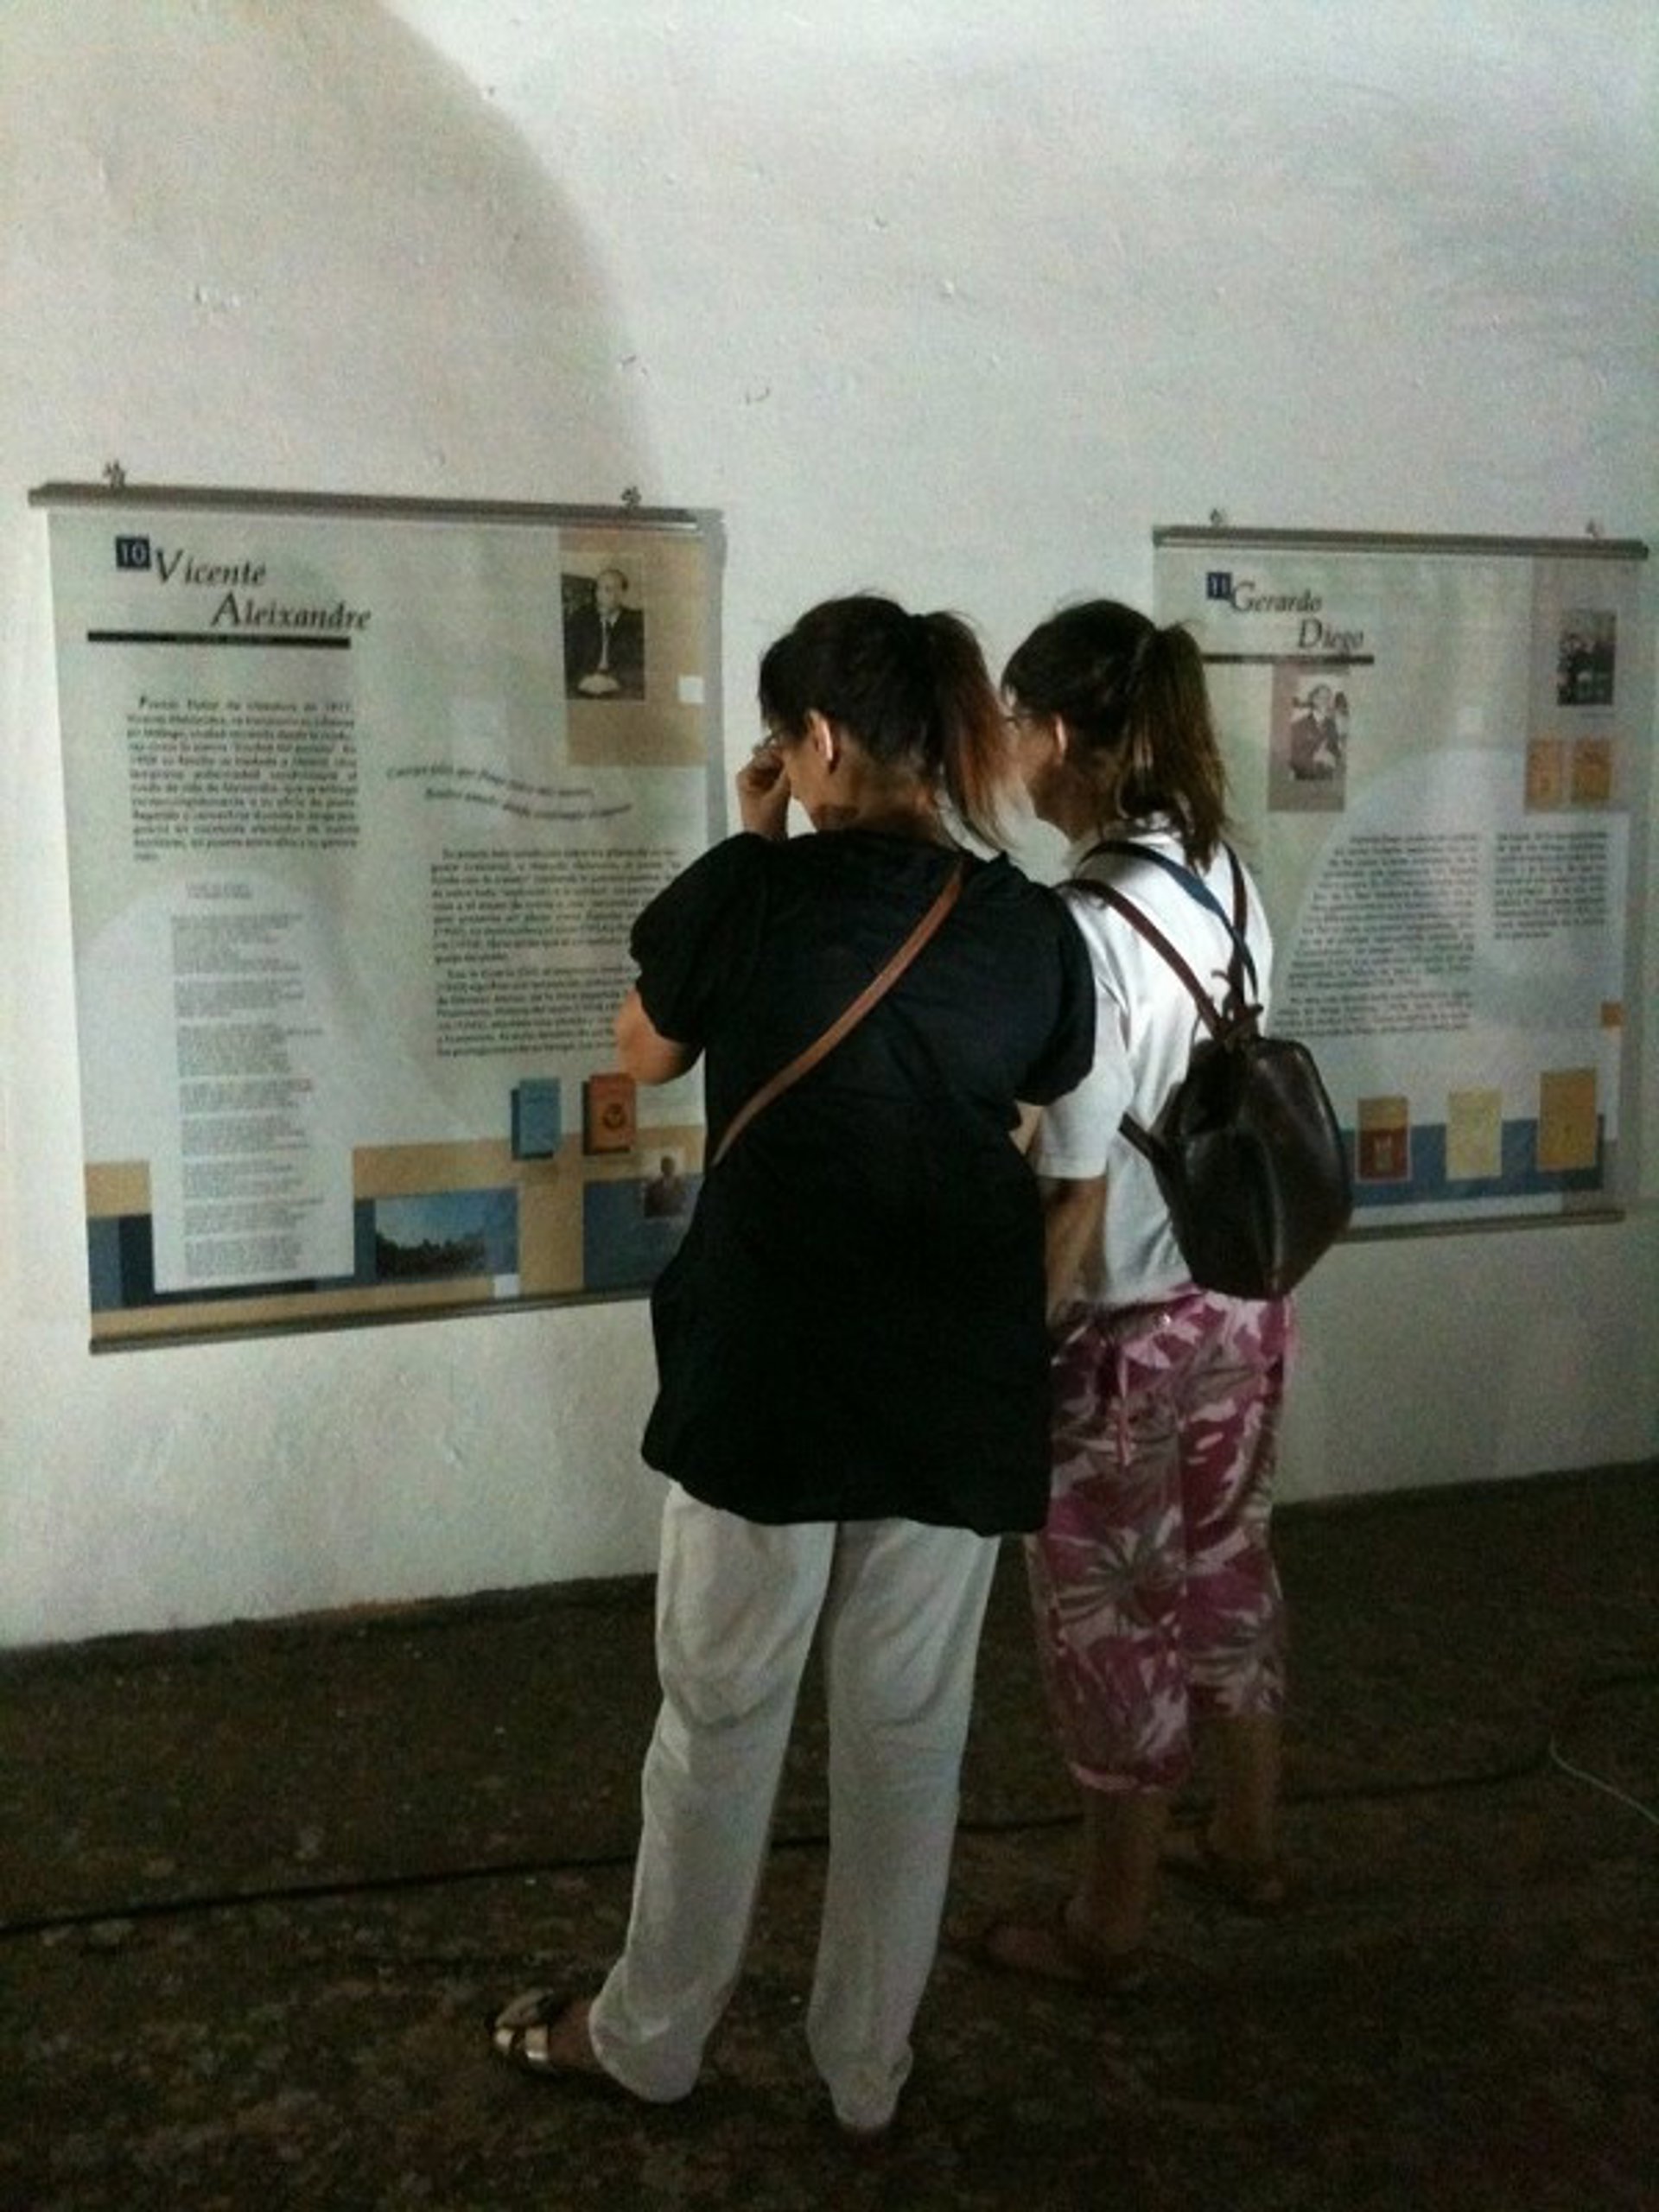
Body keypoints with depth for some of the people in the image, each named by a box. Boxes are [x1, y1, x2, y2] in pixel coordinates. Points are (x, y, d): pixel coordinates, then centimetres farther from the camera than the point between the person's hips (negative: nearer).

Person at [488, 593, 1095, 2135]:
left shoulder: (750, 888, -12)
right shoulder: (1031, 926, -3)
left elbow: (644, 1054, 6)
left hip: (771, 1369, -3)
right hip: (961, 1380, 3)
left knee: (721, 1715, 13)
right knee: (908, 1727, 14)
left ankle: (649, 2039, 31)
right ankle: (867, 2069, 29)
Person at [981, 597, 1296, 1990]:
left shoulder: (1081, 932, -25)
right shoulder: (1228, 881, 0)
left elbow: (1075, 1196, -22)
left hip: (1128, 1330, -8)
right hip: (1245, 1299, 8)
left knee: (1113, 1623, 9)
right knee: (1224, 1574, 24)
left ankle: (1108, 1925, 27)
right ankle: (1249, 1843, 44)